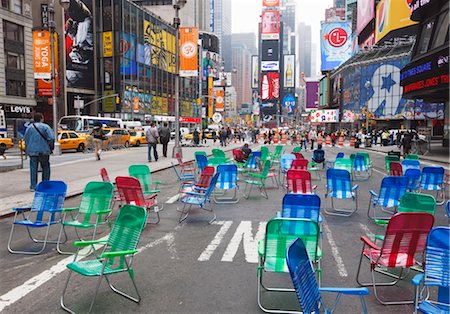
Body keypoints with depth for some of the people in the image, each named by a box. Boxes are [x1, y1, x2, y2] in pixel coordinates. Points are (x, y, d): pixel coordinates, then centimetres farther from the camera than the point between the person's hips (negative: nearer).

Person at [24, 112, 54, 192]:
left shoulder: (29, 127, 5)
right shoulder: (45, 127, -6)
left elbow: (26, 139, 9)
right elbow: (51, 138, -14)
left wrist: (27, 150, 17)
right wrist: (50, 148, 0)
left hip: (32, 151, 2)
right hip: (44, 150, -2)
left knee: (33, 168, 6)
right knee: (45, 167, 11)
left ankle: (33, 186, 6)